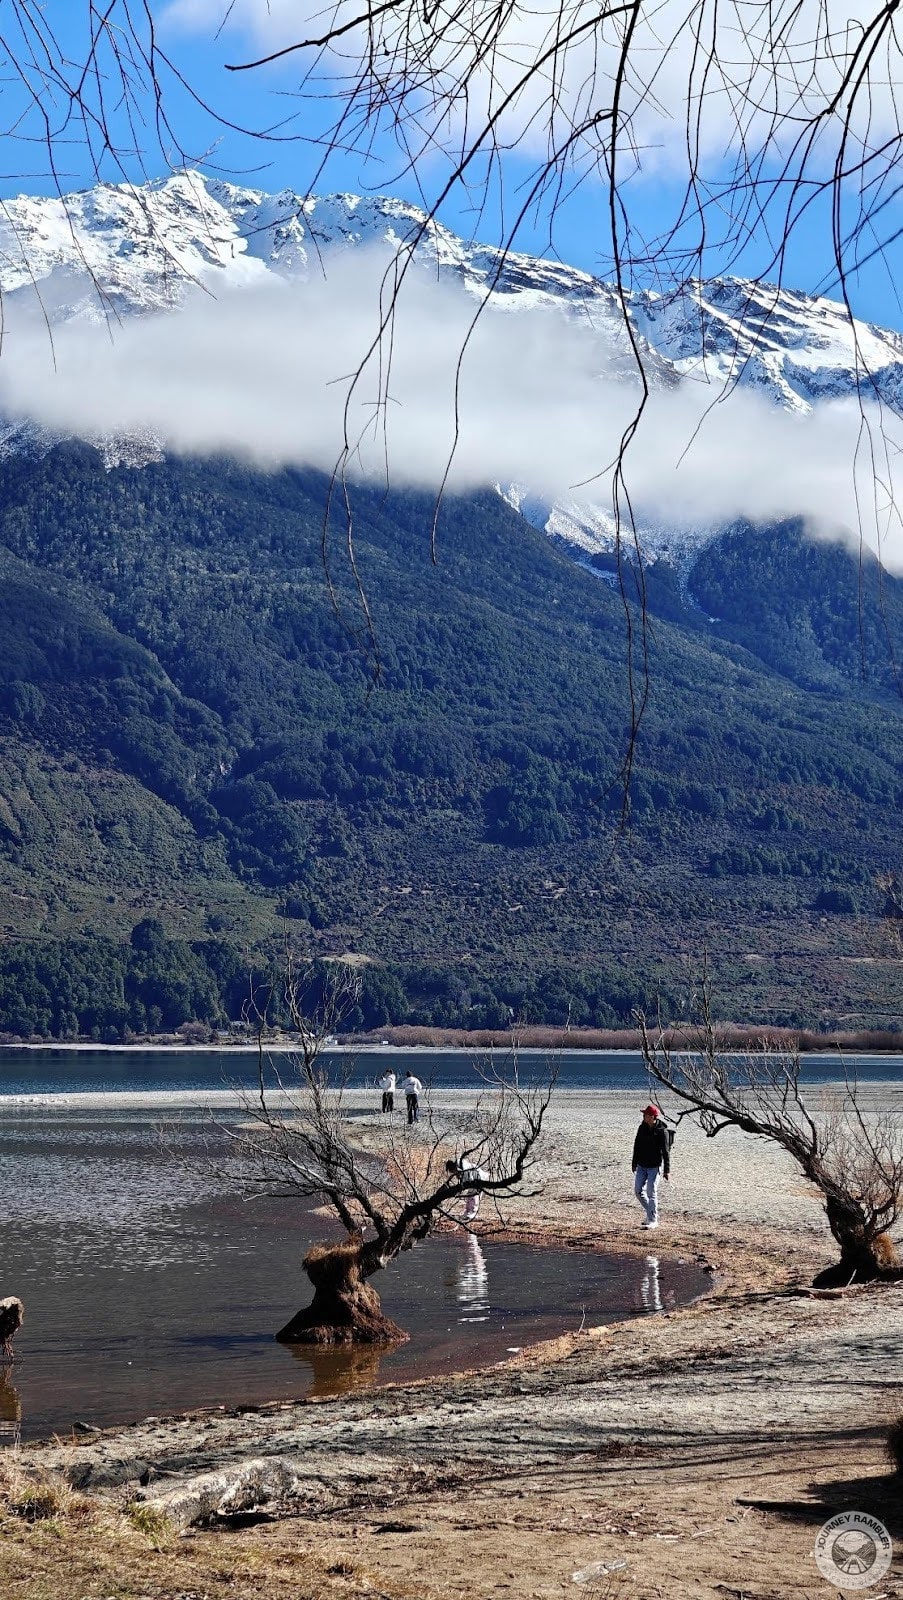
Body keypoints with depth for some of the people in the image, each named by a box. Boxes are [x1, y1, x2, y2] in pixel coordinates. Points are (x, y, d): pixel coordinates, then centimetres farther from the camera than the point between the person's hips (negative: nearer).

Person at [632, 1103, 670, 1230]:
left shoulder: (662, 1131, -14)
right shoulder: (642, 1128, 2)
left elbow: (665, 1152, -13)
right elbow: (637, 1146, 11)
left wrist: (667, 1170, -15)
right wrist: (634, 1164, 13)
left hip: (654, 1167, -6)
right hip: (641, 1166, 6)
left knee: (651, 1193, -6)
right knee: (638, 1191, 5)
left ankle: (653, 1220, 3)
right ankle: (651, 1213, 23)